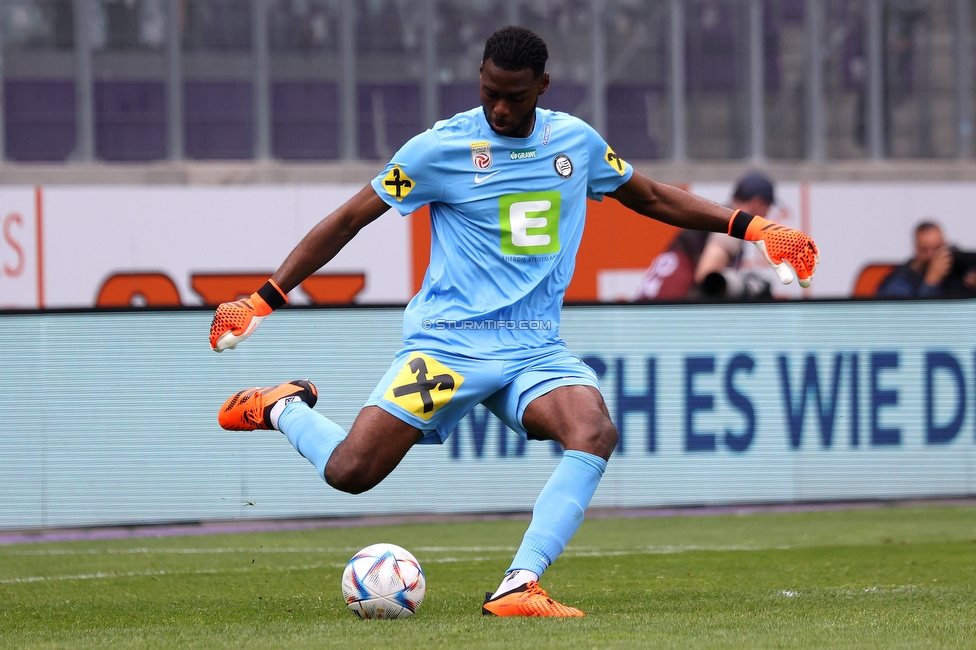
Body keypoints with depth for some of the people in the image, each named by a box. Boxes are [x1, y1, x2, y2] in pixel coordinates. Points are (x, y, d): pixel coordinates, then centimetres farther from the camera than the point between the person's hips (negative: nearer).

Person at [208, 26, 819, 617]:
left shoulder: (577, 140, 8)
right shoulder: (440, 148, -4)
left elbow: (653, 197, 24)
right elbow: (347, 220, 2)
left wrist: (752, 227, 17)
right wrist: (262, 300, -2)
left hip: (537, 348, 3)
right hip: (448, 341, -3)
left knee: (596, 432, -29)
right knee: (350, 472, -17)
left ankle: (519, 586, -32)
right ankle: (285, 407, 17)